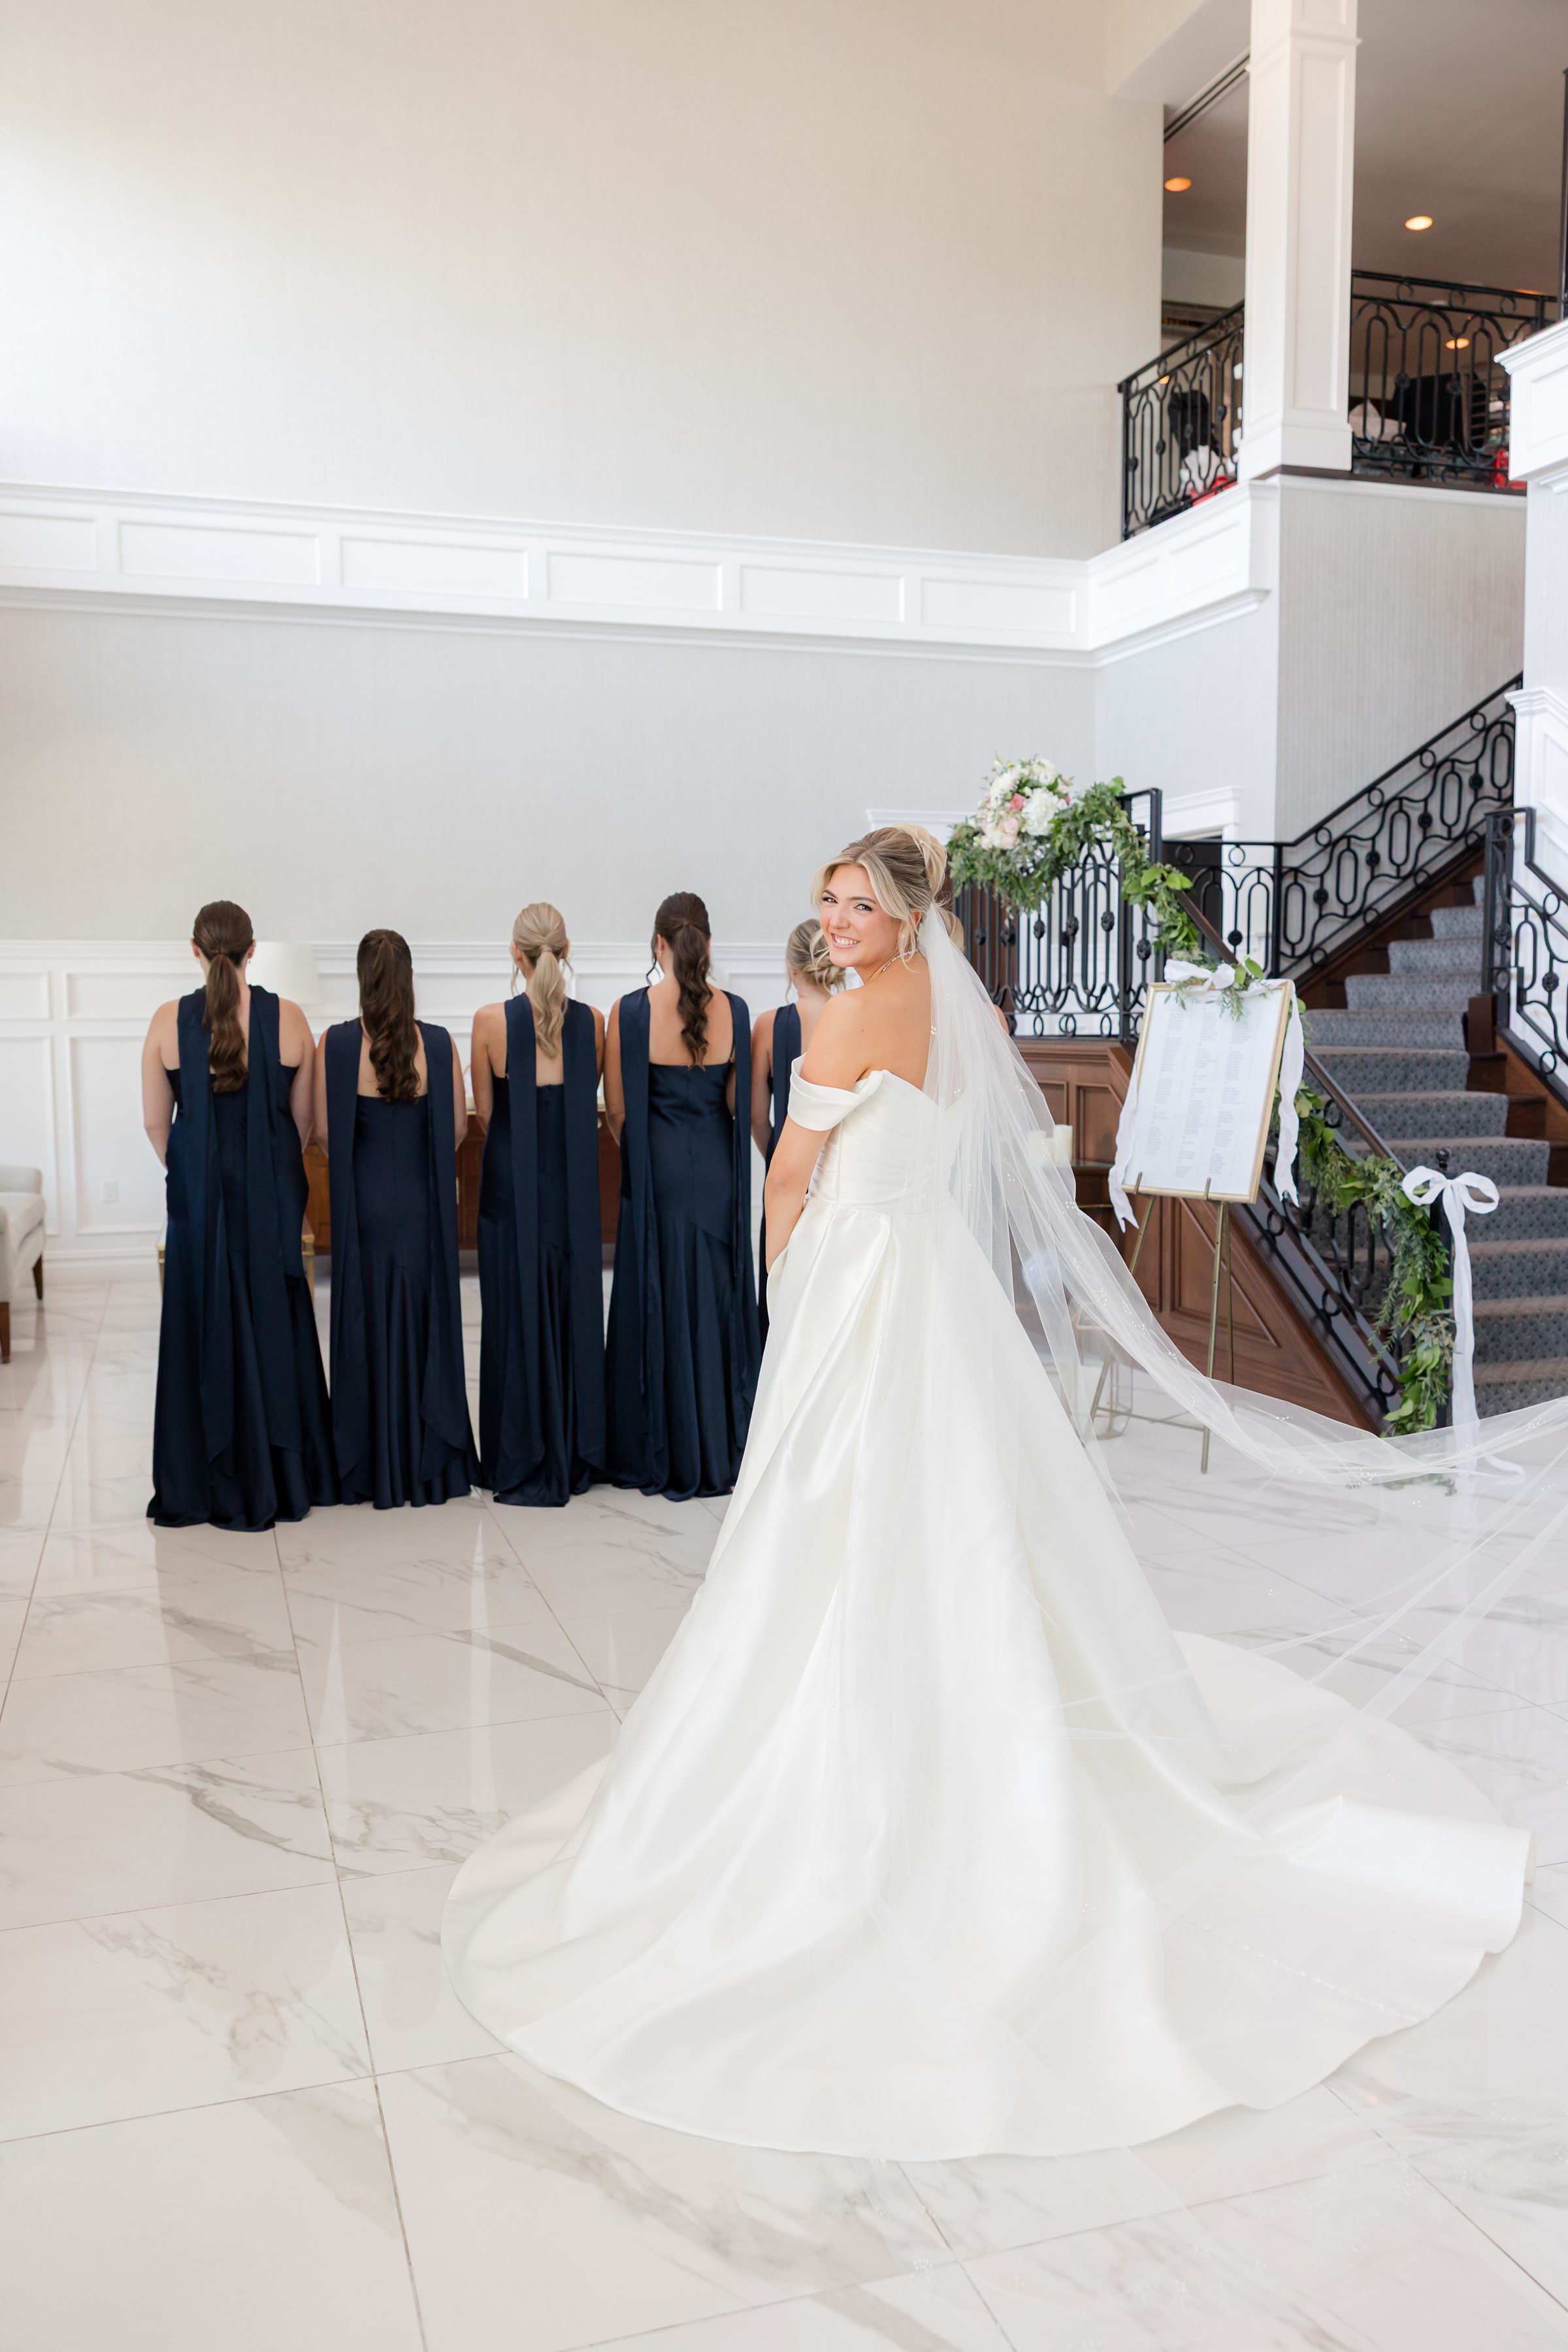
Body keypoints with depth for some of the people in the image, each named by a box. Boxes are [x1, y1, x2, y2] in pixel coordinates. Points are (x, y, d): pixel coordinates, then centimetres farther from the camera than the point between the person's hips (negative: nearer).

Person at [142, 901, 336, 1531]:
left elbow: (155, 1123, 1)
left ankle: (201, 1487, 16)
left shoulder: (169, 1021, -5)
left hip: (198, 1195, 0)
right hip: (272, 1196, 0)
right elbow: (304, 1121, 1)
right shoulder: (288, 1018, -5)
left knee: (201, 1329, 8)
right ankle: (280, 1481, 19)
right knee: (273, 1328, 11)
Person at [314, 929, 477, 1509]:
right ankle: (430, 1464, 18)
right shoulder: (437, 1043, -6)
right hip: (423, 1200, 1)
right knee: (425, 1320, 11)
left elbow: (324, 1130, -6)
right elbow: (457, 1127, 0)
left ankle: (374, 1470, 15)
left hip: (364, 1200, -1)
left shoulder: (336, 1043, -10)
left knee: (368, 1324, 8)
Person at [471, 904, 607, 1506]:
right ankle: (577, 1458, 22)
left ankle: (523, 1466, 12)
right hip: (575, 1186, 3)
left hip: (512, 1186, -2)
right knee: (576, 1309, 12)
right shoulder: (593, 1020, -2)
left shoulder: (491, 1021, -9)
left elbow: (484, 1114, -1)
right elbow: (590, 1104, 9)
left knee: (518, 1313, 5)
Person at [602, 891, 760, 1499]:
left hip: (658, 1173, -2)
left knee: (658, 1306, 7)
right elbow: (741, 1103, 3)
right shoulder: (733, 1010, -3)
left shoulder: (630, 1012, -10)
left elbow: (617, 1108, -4)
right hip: (719, 1173, 2)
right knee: (719, 1306, 11)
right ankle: (720, 1454, 19)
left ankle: (661, 1458, 15)